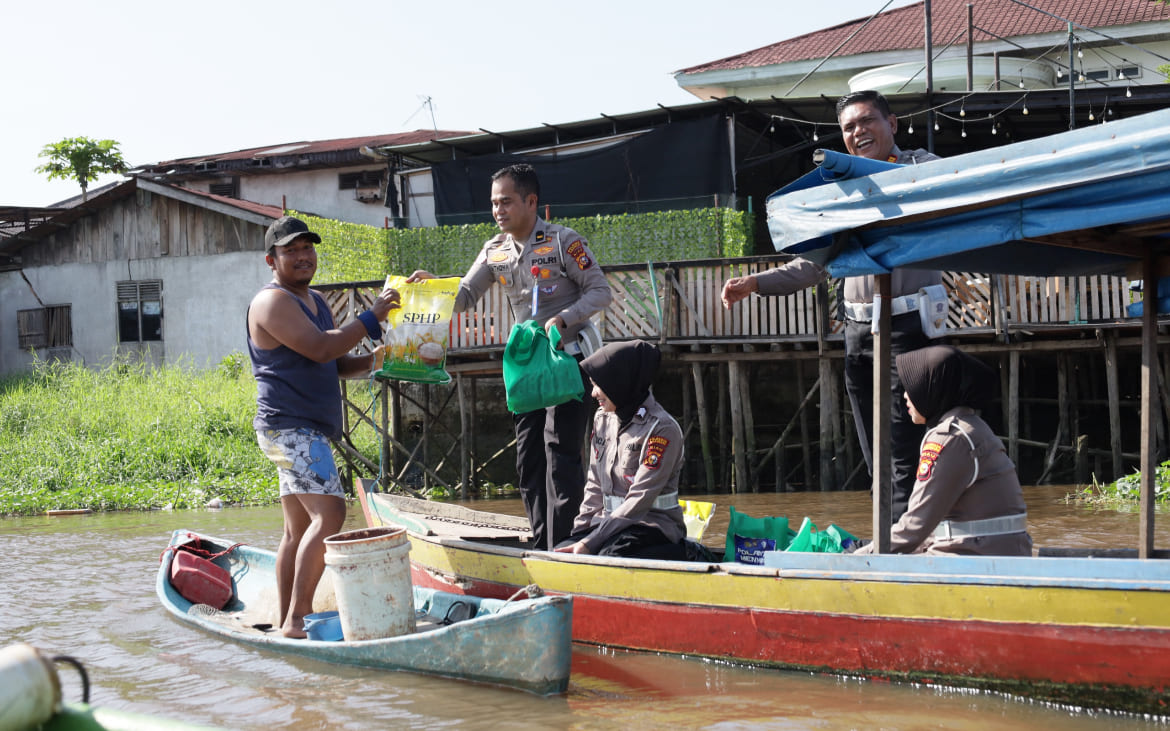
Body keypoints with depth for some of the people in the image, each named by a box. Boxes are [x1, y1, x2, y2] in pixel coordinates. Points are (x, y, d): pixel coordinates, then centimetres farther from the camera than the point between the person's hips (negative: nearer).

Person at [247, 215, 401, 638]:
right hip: (289, 426, -10)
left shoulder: (315, 302, 21)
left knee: (299, 529, 10)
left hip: (307, 431, 10)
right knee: (328, 514, -21)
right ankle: (296, 618, -23)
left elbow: (334, 366, 24)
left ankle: (288, 621, 13)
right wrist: (371, 318, -16)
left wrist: (370, 361, 5)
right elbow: (319, 348, -20)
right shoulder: (273, 302, -10)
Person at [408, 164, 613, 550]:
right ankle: (541, 548, 14)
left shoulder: (563, 241, -11)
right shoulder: (495, 251, 7)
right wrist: (433, 284, -11)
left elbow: (600, 291, -10)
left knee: (560, 449, -14)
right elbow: (464, 296, 9)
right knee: (528, 457, 7)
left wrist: (563, 319, -24)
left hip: (569, 357, -7)